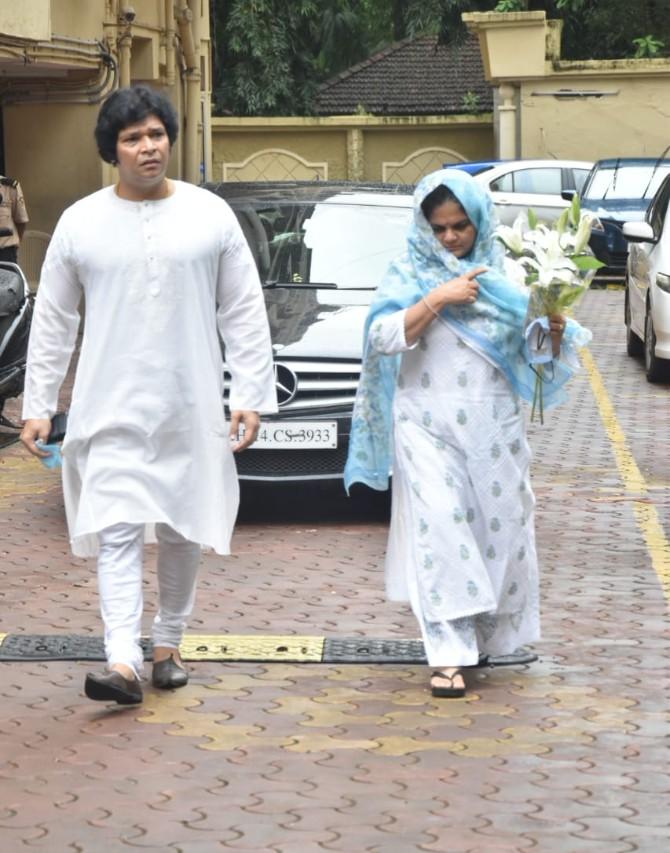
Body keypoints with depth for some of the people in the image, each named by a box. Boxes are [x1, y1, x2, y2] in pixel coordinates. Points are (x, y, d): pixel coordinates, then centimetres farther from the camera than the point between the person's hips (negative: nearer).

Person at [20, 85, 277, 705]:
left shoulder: (210, 215, 2)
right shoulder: (81, 223, 2)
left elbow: (245, 314, 3)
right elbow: (52, 322, 6)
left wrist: (250, 396, -4)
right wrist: (38, 405, 2)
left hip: (191, 410, 1)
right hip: (112, 411, -1)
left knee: (183, 533, 10)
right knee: (117, 533, -11)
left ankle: (168, 645, 25)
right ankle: (123, 662, -18)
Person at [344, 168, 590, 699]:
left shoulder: (504, 274, 8)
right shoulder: (410, 274, 3)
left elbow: (533, 351, 8)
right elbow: (383, 337, -11)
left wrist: (553, 333, -14)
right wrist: (437, 299, -19)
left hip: (494, 428, 3)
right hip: (429, 425, -2)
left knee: (500, 526, 5)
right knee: (440, 526, -12)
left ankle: (489, 632, 26)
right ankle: (449, 653, -15)